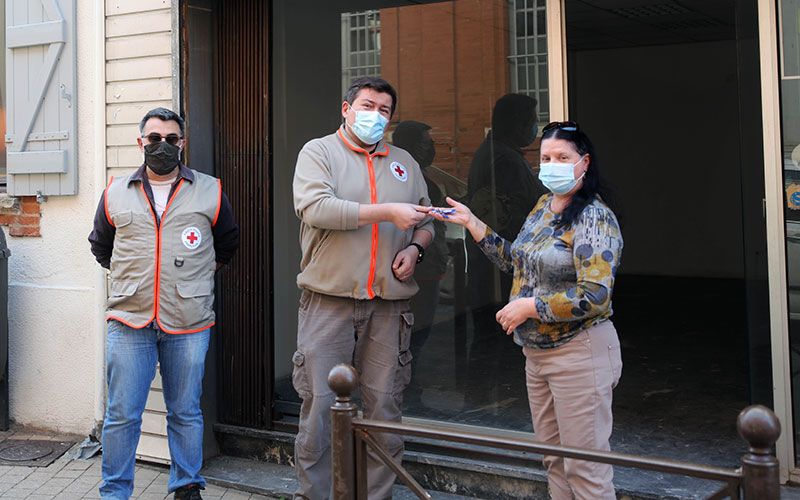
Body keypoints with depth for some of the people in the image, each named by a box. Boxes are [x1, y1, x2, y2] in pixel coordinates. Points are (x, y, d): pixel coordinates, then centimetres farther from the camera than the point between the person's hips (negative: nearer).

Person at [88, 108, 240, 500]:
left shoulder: (209, 192, 6)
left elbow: (228, 243, 20)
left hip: (189, 325, 0)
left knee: (186, 413, 8)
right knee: (122, 415, 2)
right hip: (129, 321, 1)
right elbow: (100, 245, 25)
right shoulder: (115, 193, 9)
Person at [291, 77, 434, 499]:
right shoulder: (318, 152, 4)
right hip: (328, 301, -3)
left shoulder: (404, 163, 18)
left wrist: (415, 247, 0)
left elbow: (425, 223, 24)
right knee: (320, 407, -2)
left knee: (385, 411, 5)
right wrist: (388, 213, -17)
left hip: (389, 306, 4)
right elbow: (315, 208, -14)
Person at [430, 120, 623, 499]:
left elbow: (594, 295, -25)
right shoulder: (542, 207, 10)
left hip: (579, 352, -9)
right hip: (536, 352, 9)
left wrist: (529, 307, -19)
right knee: (553, 461, 17)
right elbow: (514, 261, 19)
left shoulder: (594, 218, -17)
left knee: (585, 467, -1)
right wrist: (471, 223, 14)